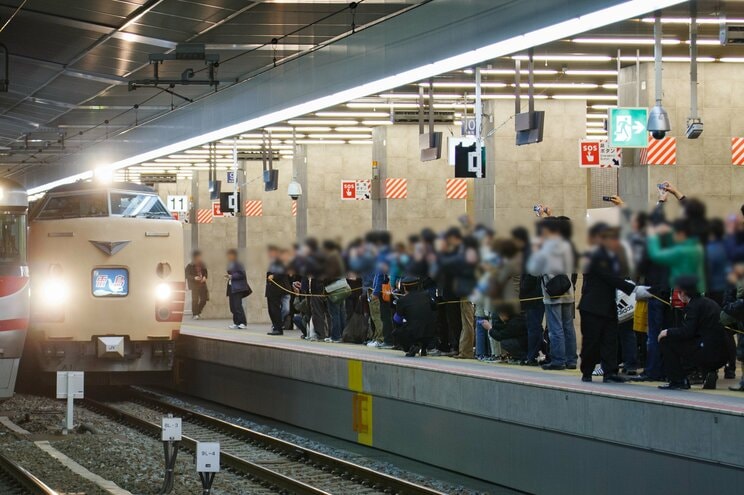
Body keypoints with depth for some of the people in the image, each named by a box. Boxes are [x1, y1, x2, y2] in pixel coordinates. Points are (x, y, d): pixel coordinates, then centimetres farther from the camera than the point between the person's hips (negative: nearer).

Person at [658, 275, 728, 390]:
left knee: (667, 341, -2)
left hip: (709, 353, -9)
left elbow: (686, 332, -15)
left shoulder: (694, 305, -9)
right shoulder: (708, 302, 19)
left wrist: (667, 332, 0)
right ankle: (709, 372, 13)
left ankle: (678, 381, 0)